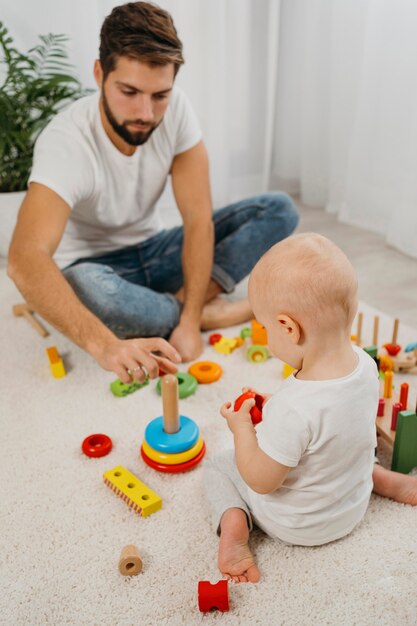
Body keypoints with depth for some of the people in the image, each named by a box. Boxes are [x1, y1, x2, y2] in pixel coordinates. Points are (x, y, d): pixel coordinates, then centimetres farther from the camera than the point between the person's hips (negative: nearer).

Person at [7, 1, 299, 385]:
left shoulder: (176, 109, -16)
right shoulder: (65, 141, -29)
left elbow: (198, 218, -18)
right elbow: (24, 259, -43)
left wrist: (188, 322, -29)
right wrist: (105, 345, -60)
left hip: (152, 251, 4)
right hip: (95, 267, -3)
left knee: (280, 210, -10)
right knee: (84, 288, -42)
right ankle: (211, 312, -16)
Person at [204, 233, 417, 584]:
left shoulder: (295, 409, -41)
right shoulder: (366, 365, -20)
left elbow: (260, 481, -27)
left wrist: (241, 426, -14)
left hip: (295, 524, -6)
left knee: (219, 467, 12)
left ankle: (234, 523, -8)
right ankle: (388, 481, 24)